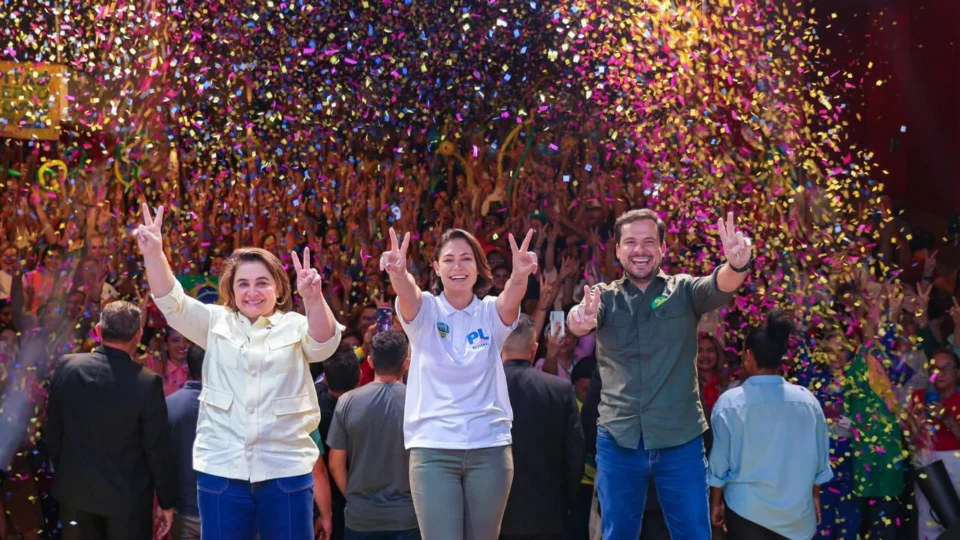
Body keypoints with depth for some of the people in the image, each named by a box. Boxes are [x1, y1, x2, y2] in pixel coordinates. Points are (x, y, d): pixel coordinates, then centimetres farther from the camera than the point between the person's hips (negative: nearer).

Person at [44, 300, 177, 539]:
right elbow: (158, 449, -12)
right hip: (126, 498, -3)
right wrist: (167, 501, -1)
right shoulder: (147, 383, -20)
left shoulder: (66, 367, -10)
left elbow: (52, 432, 1)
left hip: (75, 491, 3)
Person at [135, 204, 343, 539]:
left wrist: (313, 298, -36)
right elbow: (171, 302, -2)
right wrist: (154, 254, -20)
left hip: (286, 470, -1)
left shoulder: (294, 326, 4)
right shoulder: (217, 323, 9)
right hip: (222, 469, 1)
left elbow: (324, 342, -15)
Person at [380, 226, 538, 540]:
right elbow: (407, 292, -21)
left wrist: (520, 275, -41)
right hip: (433, 449, -2)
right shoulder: (424, 310, 1)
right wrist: (398, 273, -44)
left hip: (490, 447, 2)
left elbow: (511, 298, -18)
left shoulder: (491, 312, 4)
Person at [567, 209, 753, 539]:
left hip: (680, 439, -1)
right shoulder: (604, 297, 5)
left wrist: (737, 265, -42)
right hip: (618, 439, 1)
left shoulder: (683, 291, 4)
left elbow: (718, 288, -17)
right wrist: (582, 319, -42)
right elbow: (576, 323, -15)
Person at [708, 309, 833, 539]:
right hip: (797, 508, 2)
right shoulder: (807, 400, -4)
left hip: (746, 508, -2)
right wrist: (815, 495, 20)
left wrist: (716, 502, 9)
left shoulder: (730, 402, -12)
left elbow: (720, 461, -4)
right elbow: (819, 458, 5)